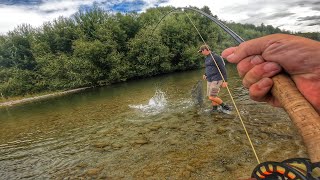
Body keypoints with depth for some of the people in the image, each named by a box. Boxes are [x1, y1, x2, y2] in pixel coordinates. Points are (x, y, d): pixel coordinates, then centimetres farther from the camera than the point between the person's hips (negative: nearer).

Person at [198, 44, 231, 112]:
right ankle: (215, 109, 24)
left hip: (216, 80, -8)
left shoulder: (216, 57, -13)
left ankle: (225, 106, 8)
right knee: (211, 97, 9)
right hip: (209, 80, 9)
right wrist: (205, 75, 16)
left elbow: (223, 69, -14)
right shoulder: (206, 59, 14)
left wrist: (225, 81, -18)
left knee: (212, 97, -12)